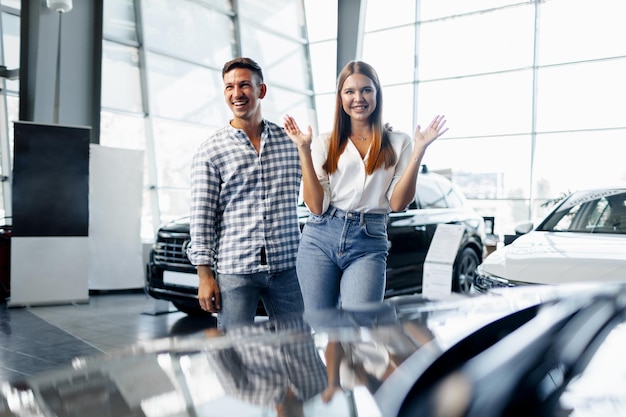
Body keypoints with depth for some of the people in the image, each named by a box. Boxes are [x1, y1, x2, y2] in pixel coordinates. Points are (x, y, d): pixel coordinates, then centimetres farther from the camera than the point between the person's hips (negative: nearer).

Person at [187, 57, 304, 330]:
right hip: (233, 270, -2)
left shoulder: (290, 141, 8)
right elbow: (201, 217, -2)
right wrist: (204, 274, -5)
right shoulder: (210, 151, 1)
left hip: (287, 267, 2)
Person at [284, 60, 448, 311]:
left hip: (369, 245, -1)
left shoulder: (398, 143, 8)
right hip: (320, 239, 1)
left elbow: (398, 203, -2)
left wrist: (418, 151, -8)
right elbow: (316, 206, -2)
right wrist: (304, 151, -6)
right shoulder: (324, 144, 8)